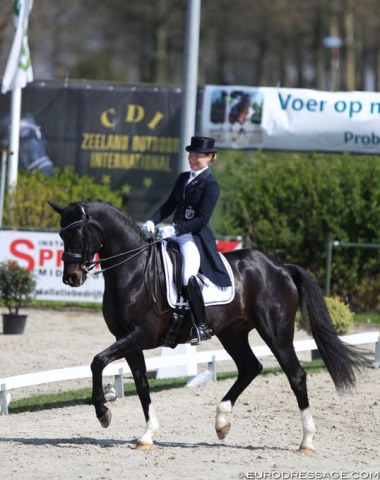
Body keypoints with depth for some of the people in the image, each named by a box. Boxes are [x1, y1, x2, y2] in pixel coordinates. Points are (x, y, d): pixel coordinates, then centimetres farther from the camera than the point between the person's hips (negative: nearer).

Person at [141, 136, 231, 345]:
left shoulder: (210, 185, -8)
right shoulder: (183, 178, 16)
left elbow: (202, 219, -15)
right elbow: (169, 205, 17)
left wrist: (175, 229, -23)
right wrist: (152, 221, 0)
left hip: (195, 237, -9)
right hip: (175, 233, 9)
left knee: (188, 276, -29)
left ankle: (202, 326, -19)